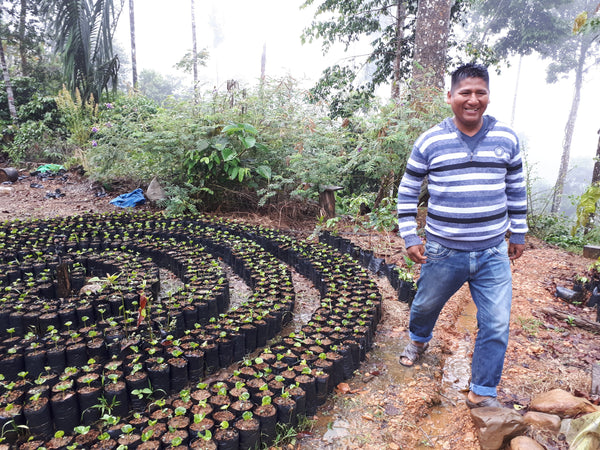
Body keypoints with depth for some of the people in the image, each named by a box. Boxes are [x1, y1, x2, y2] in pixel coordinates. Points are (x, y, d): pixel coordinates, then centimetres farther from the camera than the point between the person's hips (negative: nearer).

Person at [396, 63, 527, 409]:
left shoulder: (506, 139, 1)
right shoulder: (429, 142, -6)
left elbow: (516, 190, 11)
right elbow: (407, 192, 1)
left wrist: (518, 234, 14)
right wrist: (410, 238, -3)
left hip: (494, 254, 2)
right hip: (443, 253, -1)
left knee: (496, 325, 4)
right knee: (425, 306, 19)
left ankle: (483, 393, 25)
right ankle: (419, 340, 54)